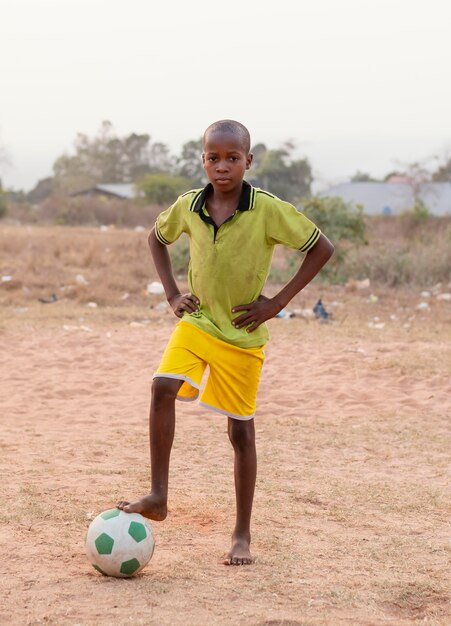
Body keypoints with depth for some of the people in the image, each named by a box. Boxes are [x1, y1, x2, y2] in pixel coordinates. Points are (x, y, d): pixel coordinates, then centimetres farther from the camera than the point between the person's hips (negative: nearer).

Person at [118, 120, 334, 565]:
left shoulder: (269, 211, -15)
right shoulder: (188, 207, -3)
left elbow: (322, 248, -10)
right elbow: (157, 238, 17)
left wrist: (278, 302, -12)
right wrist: (172, 293, 5)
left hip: (242, 334, -3)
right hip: (195, 322, 3)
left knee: (240, 431, 3)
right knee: (163, 388, -23)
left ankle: (242, 535, 15)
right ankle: (157, 497, -14)